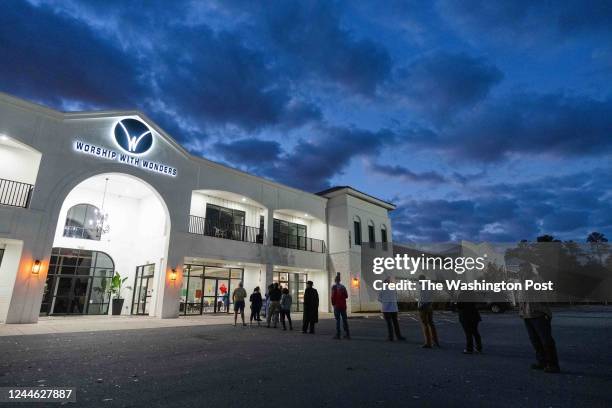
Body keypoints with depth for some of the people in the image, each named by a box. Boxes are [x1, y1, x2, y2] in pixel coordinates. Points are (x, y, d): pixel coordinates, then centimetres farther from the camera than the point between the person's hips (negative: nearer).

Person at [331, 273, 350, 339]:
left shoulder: (334, 287, -9)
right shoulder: (343, 287, 7)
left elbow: (333, 296, -13)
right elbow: (346, 296, 8)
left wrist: (333, 303, 0)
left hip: (337, 305, -5)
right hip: (343, 305, 5)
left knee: (337, 320, -2)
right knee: (344, 319, 10)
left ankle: (338, 335, -2)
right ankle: (347, 334, 14)